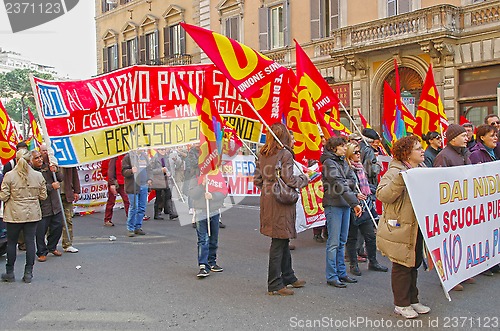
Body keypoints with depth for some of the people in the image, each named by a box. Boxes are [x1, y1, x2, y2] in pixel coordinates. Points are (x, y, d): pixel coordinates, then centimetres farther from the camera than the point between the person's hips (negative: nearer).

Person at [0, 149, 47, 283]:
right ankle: (28, 273, 10)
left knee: (11, 243, 11)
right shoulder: (38, 176, -3)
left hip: (14, 215, -2)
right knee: (30, 242, 6)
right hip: (33, 214, 2)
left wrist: (14, 195, 12)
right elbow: (43, 196, 3)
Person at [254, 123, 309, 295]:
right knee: (279, 242, -1)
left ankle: (288, 277, 31)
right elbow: (289, 180, -17)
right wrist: (304, 179, 1)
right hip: (281, 202, -8)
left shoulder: (262, 154, 8)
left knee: (282, 240, 18)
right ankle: (275, 285, 6)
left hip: (267, 199, 8)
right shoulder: (285, 154, -13)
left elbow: (257, 179, 9)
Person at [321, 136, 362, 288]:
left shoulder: (343, 162, 15)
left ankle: (341, 273, 22)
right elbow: (340, 185, -20)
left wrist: (345, 183, -13)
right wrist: (355, 203, -26)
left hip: (345, 204, 8)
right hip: (333, 204, -8)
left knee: (342, 241, 13)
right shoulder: (329, 163, -11)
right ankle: (331, 276, 1)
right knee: (334, 242, -5)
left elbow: (353, 180, 10)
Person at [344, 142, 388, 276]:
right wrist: (355, 196, -22)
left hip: (364, 206, 7)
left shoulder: (360, 167, 15)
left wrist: (369, 195, 19)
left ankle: (373, 262, 23)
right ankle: (353, 264, 16)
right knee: (352, 237, 5)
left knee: (371, 235, 9)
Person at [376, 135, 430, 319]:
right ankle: (401, 304, 16)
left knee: (414, 264, 17)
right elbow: (382, 194, -27)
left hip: (418, 227, 8)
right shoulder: (395, 172, -14)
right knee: (402, 266, 2)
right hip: (401, 228, -8)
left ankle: (412, 300, 31)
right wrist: (400, 180, -36)